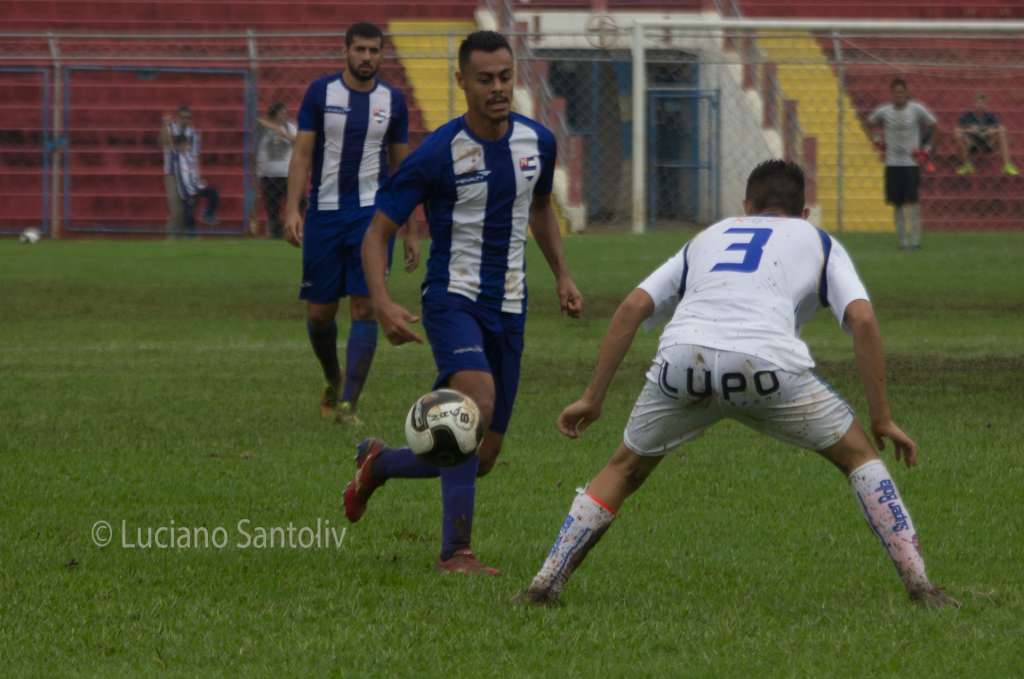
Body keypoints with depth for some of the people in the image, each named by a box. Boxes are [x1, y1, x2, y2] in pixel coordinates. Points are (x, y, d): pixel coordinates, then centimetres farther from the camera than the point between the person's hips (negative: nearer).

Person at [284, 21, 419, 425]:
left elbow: (401, 167, 11)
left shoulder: (392, 101, 6)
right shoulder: (320, 93, 1)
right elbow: (302, 153, -1)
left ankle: (348, 404, -10)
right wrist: (292, 209, -13)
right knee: (319, 313, 4)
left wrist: (410, 232, 10)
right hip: (324, 213, 0)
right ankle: (333, 382, 31)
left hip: (372, 214, 0)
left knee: (365, 309, -11)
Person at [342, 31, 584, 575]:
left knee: (481, 459, 6)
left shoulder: (537, 142, 2)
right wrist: (383, 304, -25)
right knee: (478, 401, -33)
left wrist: (562, 275, 14)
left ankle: (379, 464, 36)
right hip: (452, 299, -6)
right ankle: (455, 551, -27)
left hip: (508, 309, 6)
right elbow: (376, 234, -10)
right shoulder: (438, 153, -14)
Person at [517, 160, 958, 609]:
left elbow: (632, 307, 24)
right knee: (857, 454, 18)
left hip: (682, 357, 2)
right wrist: (882, 420, 14)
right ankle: (919, 585, 8)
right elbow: (862, 321, 11)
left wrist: (593, 398, 25)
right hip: (765, 363, -2)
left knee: (625, 469, 26)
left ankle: (544, 586, 19)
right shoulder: (819, 243, 28)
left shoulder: (706, 238, 35)